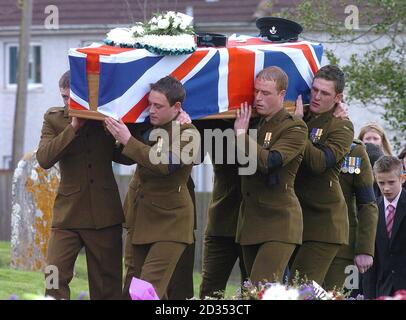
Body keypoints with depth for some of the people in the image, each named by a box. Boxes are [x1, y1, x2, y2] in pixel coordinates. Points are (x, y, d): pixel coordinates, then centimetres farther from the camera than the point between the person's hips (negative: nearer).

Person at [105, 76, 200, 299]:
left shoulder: (187, 134, -14)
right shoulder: (148, 127, 7)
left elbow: (166, 163, -30)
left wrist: (127, 140, -29)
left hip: (169, 224, -8)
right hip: (140, 220, 8)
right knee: (131, 288, 13)